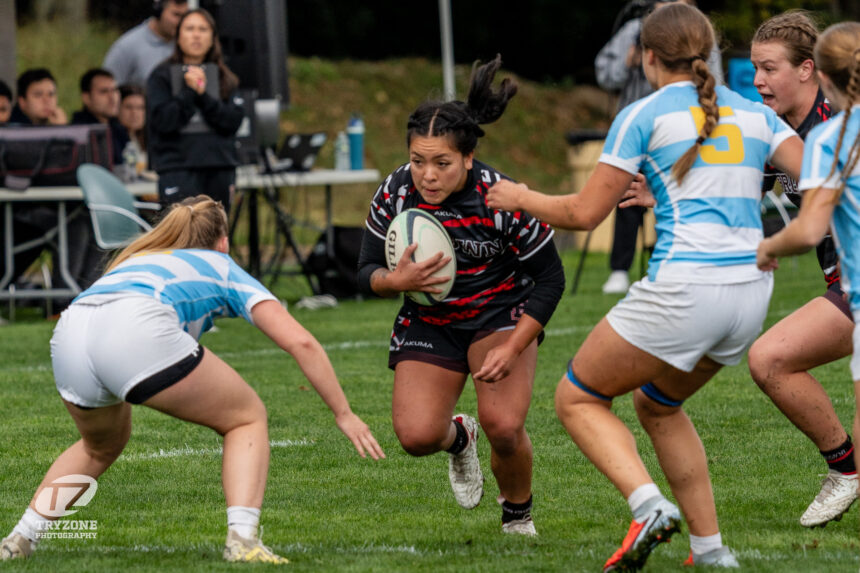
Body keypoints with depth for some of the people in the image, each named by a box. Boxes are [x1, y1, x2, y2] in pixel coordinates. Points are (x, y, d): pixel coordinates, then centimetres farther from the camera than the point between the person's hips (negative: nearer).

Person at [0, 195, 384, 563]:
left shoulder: (135, 261, 41)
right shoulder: (222, 269, 28)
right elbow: (300, 343, 19)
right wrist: (343, 413, 25)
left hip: (68, 332, 5)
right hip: (139, 331, -5)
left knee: (101, 446, 35)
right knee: (247, 418, 15)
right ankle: (242, 539, -5)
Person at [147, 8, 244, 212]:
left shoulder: (225, 78, 13)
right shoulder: (162, 76, 4)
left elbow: (234, 121, 0)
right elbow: (162, 121, -8)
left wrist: (203, 95, -11)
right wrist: (189, 91, -12)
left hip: (221, 166, 4)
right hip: (178, 167, -4)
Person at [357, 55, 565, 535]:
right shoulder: (395, 194, -18)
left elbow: (550, 278, -14)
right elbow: (367, 271, -6)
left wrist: (512, 349, -21)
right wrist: (398, 280, -30)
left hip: (501, 314, -3)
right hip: (428, 322, 3)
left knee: (504, 426, -24)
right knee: (417, 437, -16)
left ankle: (518, 516, 9)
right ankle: (459, 437, 24)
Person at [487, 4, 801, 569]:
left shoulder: (644, 115, 1)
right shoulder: (754, 113, 15)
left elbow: (586, 212, 2)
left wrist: (522, 199, 18)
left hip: (684, 287, -6)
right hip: (752, 292, 6)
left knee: (578, 399, 11)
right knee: (658, 403, 29)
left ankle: (649, 505, -13)